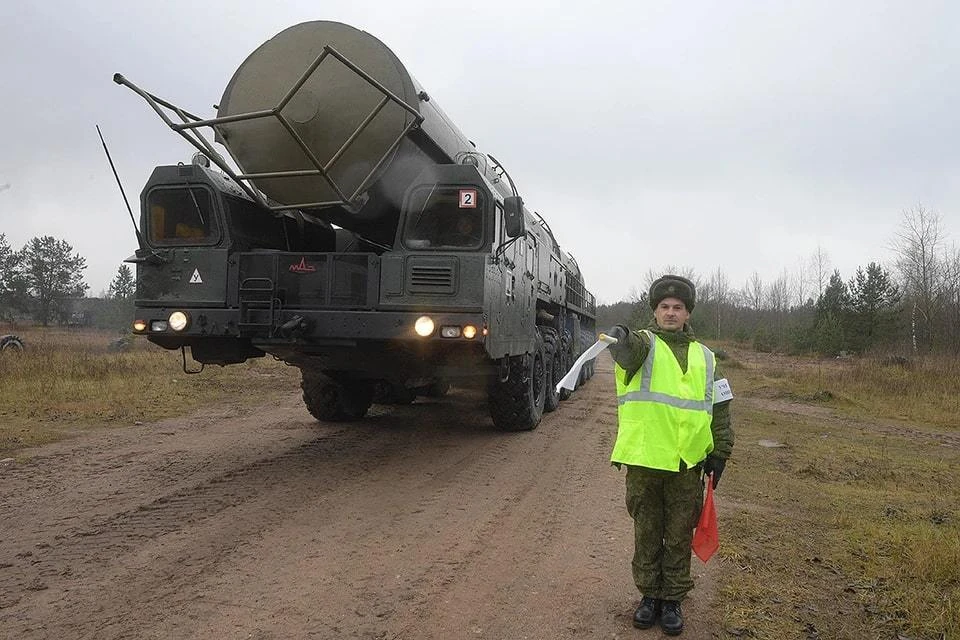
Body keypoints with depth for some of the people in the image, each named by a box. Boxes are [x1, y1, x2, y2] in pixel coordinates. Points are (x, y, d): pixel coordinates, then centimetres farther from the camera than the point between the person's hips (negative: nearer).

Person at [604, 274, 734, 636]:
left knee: (679, 537, 11)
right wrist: (621, 338, -50)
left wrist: (720, 453, 8)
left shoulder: (704, 357, 11)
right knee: (647, 534, 11)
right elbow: (628, 350, -26)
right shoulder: (643, 343, 0)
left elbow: (719, 409, 14)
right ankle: (650, 595, 28)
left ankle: (673, 600, 26)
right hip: (643, 460, -2)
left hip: (687, 463, 2)